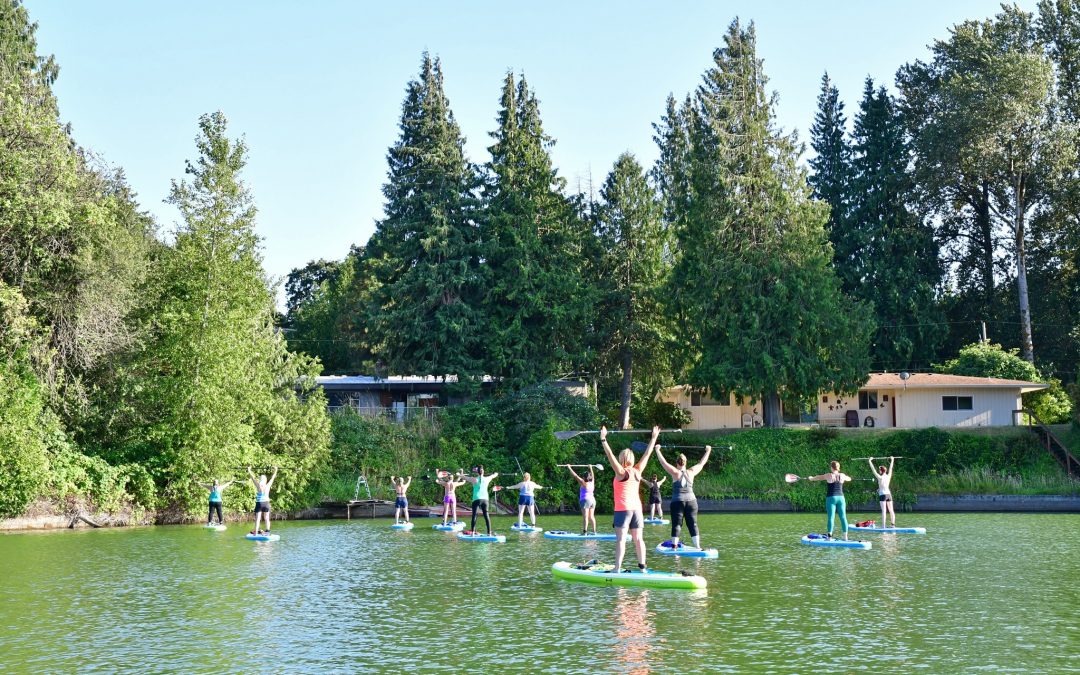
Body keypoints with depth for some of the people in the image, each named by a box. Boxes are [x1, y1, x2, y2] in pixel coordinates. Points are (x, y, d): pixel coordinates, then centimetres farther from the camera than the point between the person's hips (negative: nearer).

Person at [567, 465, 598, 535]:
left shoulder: (584, 483, -8)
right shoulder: (592, 483, 9)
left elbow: (576, 476, -6)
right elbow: (592, 476, 28)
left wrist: (569, 468, -1)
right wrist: (591, 468, 45)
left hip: (585, 500, -7)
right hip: (593, 500, 7)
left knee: (585, 517, -11)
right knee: (591, 517, 9)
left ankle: (585, 531, -18)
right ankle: (594, 531, 8)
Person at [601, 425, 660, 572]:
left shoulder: (621, 472, -7)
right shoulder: (637, 471, 6)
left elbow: (610, 455, -17)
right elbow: (647, 454, 14)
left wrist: (603, 439, -22)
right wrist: (654, 438, 22)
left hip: (623, 509, -5)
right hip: (637, 509, 5)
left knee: (621, 539, -10)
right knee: (638, 539, 8)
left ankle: (617, 568, -16)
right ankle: (642, 567, 8)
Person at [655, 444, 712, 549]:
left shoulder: (675, 473, -5)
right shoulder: (691, 472, 3)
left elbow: (663, 462, -1)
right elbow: (701, 463, 16)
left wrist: (657, 450, 8)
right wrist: (708, 451, 28)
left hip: (677, 502, -2)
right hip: (691, 501, 2)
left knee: (676, 525, -2)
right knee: (693, 525, 4)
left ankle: (674, 547, -7)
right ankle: (698, 547, 2)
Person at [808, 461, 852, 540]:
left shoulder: (828, 476, -4)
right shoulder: (842, 476, 5)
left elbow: (818, 477, 14)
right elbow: (849, 478, 29)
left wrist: (811, 478, 33)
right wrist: (849, 478, 53)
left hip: (831, 498, -3)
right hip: (840, 498, 3)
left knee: (830, 517, -4)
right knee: (843, 517, 5)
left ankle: (830, 536, -8)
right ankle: (845, 537, 6)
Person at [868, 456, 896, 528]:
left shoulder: (880, 477, -10)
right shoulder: (888, 476, 4)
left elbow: (873, 470, -9)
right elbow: (890, 468, 17)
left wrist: (870, 461, -4)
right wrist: (892, 460, 30)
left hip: (882, 495, -6)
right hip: (889, 494, 6)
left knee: (883, 511, -10)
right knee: (891, 510, 9)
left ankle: (883, 526, -14)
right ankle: (893, 525, 11)